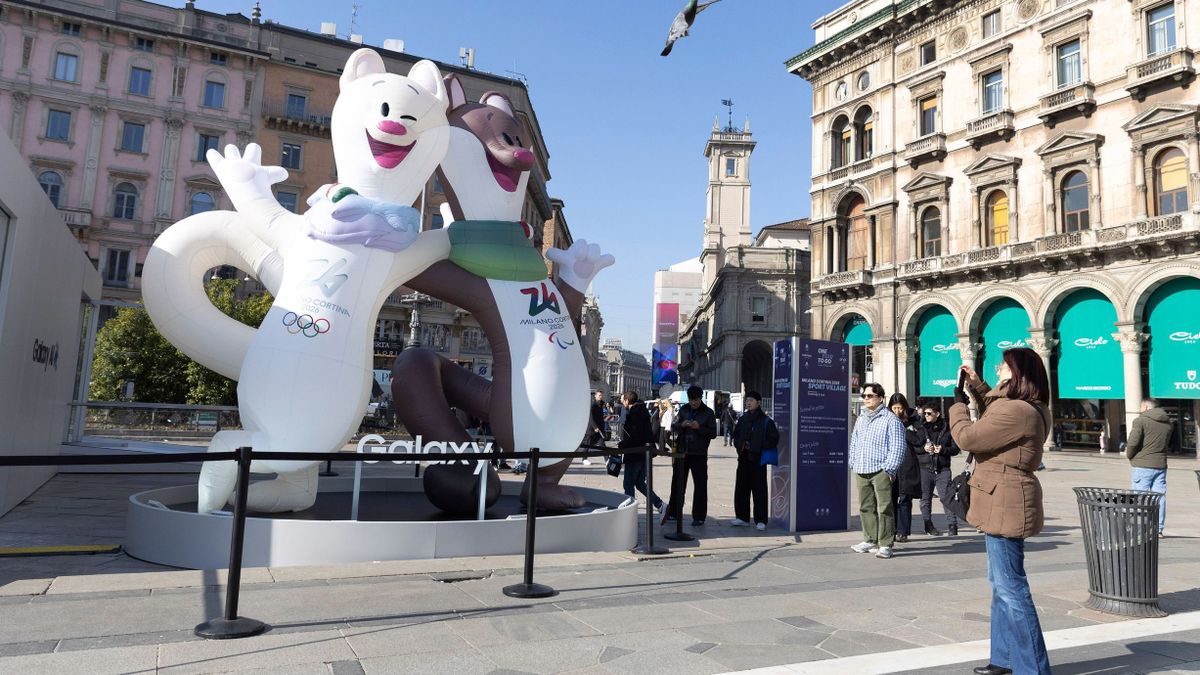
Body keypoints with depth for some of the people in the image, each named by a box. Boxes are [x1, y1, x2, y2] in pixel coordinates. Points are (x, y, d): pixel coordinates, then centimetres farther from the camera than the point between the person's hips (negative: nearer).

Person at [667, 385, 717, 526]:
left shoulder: (708, 413, -1)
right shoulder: (683, 410, 8)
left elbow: (713, 433, -5)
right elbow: (673, 427, 8)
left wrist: (699, 427, -19)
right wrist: (681, 425, -13)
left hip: (699, 454, -3)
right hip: (682, 452, 3)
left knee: (700, 485, 0)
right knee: (677, 483, 10)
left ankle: (699, 517, 7)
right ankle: (674, 512, 21)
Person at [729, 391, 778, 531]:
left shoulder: (766, 421, -5)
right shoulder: (743, 419, 11)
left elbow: (773, 440, -6)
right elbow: (736, 435, 22)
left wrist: (756, 447, -12)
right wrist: (740, 445, 3)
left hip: (758, 460, -6)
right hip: (744, 459, 6)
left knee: (759, 491, -2)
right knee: (741, 489, 8)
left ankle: (761, 521, 5)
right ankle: (742, 517, 19)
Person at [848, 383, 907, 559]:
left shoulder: (890, 419, -3)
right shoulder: (860, 420, 20)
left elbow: (898, 447, -7)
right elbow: (854, 443, 26)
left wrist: (889, 469, -12)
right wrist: (853, 464, 16)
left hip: (880, 471, -7)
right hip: (861, 472, 7)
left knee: (884, 508, -7)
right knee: (865, 507, 10)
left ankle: (885, 545, -3)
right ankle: (870, 541, 20)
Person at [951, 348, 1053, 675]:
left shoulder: (1016, 411, -23)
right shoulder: (1030, 409, 12)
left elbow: (966, 437, -20)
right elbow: (992, 420, 31)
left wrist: (958, 402, -4)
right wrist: (976, 384, 22)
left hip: (1005, 507, -11)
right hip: (1005, 505, 11)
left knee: (1011, 589, -4)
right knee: (1002, 584, 20)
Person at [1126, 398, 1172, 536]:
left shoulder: (1140, 420, -9)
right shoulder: (1167, 423, 13)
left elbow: (1133, 442, -17)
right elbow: (1169, 444, 17)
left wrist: (1129, 455, -1)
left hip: (1143, 464, -6)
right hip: (1161, 465, 6)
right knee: (1159, 496, 9)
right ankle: (1158, 529, 11)